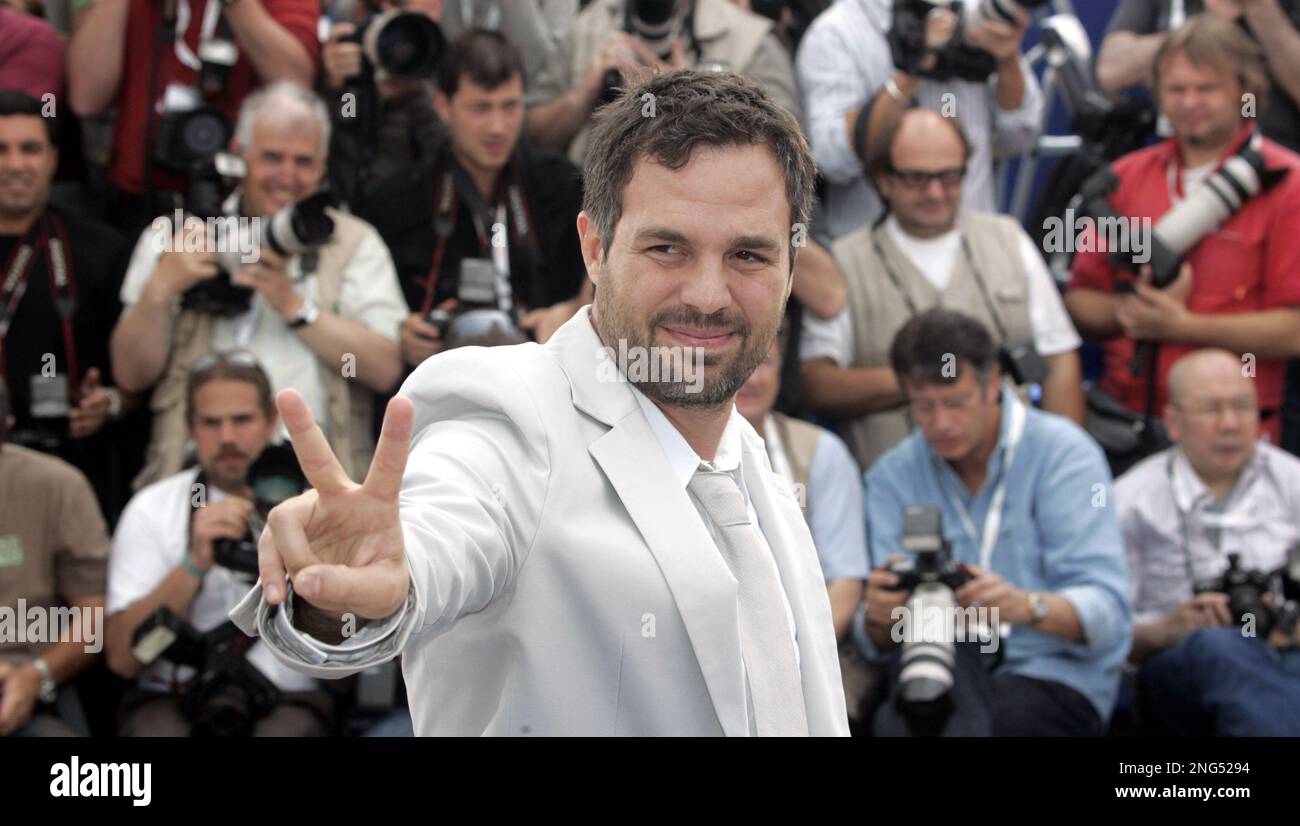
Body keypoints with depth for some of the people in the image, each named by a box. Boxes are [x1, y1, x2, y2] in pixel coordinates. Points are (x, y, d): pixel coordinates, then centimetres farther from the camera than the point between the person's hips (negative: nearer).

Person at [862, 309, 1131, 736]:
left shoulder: (1062, 452, -2)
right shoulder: (892, 477, 8)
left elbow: (1106, 611, -13)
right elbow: (881, 642, 0)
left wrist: (1028, 607, -34)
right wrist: (880, 617, -25)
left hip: (1056, 674, -4)